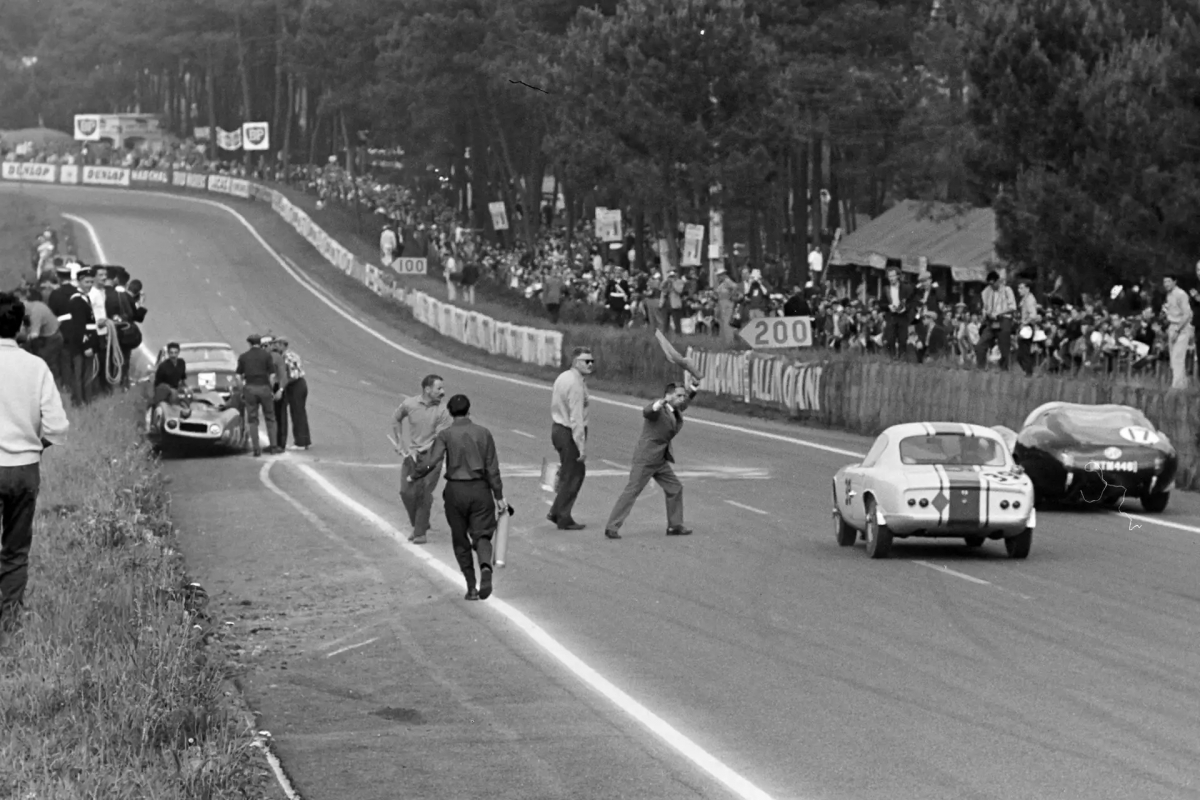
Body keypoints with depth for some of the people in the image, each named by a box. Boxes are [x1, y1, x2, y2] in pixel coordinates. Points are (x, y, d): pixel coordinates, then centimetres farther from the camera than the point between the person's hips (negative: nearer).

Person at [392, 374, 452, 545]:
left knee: (424, 494, -8)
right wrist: (400, 442, 14)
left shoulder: (442, 412, -10)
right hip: (411, 454, 3)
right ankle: (417, 525, 23)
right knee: (406, 492, 1)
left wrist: (418, 450, -17)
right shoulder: (409, 404, -3)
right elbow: (396, 419, 18)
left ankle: (420, 532, 4)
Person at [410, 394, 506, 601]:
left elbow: (431, 462, -14)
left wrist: (414, 476, 3)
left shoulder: (445, 435, -4)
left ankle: (471, 586, 10)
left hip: (455, 490, -1)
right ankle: (485, 567, -30)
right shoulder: (483, 433, 1)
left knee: (460, 540, 11)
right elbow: (492, 468, 1)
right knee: (481, 534, 2)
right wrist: (499, 495, 6)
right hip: (480, 489, 1)